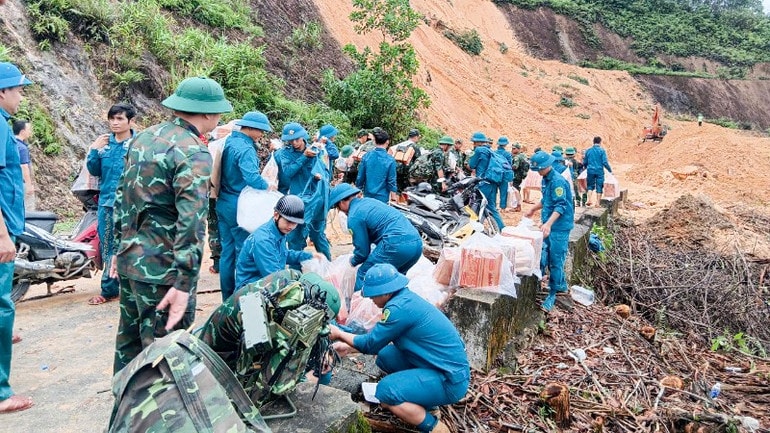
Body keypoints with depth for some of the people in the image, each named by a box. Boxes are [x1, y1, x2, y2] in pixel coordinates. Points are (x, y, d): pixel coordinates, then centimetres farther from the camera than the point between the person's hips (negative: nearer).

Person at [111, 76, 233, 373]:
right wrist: (184, 284, -25)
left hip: (129, 260, 9)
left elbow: (122, 197, 15)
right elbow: (191, 222, -24)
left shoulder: (143, 138, 9)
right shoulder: (194, 154, -17)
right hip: (162, 270, -9)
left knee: (129, 342, 21)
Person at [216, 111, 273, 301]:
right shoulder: (245, 149, -19)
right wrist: (268, 187, -16)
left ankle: (227, 297, 22)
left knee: (227, 250, 13)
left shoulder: (229, 142, 8)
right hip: (239, 207, -9)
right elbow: (252, 178, -32)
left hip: (223, 203, 9)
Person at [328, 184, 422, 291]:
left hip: (397, 245, -9)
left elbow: (363, 251, 3)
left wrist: (353, 262, 24)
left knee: (364, 274, 6)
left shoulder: (354, 216, -2)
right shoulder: (368, 201, 24)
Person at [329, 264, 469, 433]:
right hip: (446, 364, 10)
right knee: (384, 356, 8)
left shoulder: (400, 307, -22)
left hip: (451, 380, -10)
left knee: (386, 391, -20)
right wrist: (346, 346, 20)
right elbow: (378, 336, 20)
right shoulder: (405, 298, 7)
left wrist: (340, 334, 3)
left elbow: (371, 344, -11)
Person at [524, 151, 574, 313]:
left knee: (555, 261, -3)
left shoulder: (558, 181, -19)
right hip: (549, 226, 9)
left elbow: (560, 206, -27)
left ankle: (552, 294, 5)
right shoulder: (546, 179, 10)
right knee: (543, 256, 14)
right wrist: (533, 209, 32)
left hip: (559, 227, -9)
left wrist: (549, 223, -37)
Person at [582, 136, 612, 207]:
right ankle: (598, 203, 8)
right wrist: (610, 170, 1)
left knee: (590, 186, 15)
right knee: (599, 187, 6)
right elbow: (605, 162, -10)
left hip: (590, 171, 2)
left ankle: (589, 200, -1)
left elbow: (585, 162, 11)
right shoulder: (602, 151, -5)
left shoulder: (588, 150, 5)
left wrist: (587, 168, 32)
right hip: (599, 171, -2)